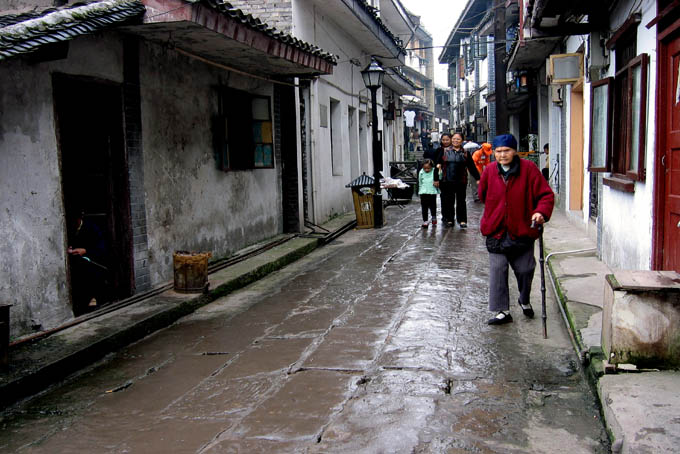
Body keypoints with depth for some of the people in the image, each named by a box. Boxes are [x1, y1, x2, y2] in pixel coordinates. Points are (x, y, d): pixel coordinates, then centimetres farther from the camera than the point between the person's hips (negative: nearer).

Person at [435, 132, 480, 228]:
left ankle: (462, 220, 10)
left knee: (461, 201, 4)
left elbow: (472, 167, 8)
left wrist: (478, 178, 4)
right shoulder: (444, 151, 5)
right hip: (447, 181, 0)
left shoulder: (465, 153, 7)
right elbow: (438, 162, 7)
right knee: (449, 201, 6)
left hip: (461, 181, 0)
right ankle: (449, 219, 16)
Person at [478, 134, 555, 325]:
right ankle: (502, 311, 5)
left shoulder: (528, 169, -8)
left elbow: (546, 194, -8)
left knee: (525, 270, 10)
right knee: (497, 270, -3)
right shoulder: (489, 171, 1)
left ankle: (525, 301, 39)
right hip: (496, 232, 2)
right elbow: (483, 195, 19)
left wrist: (541, 212, -25)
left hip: (522, 231, -1)